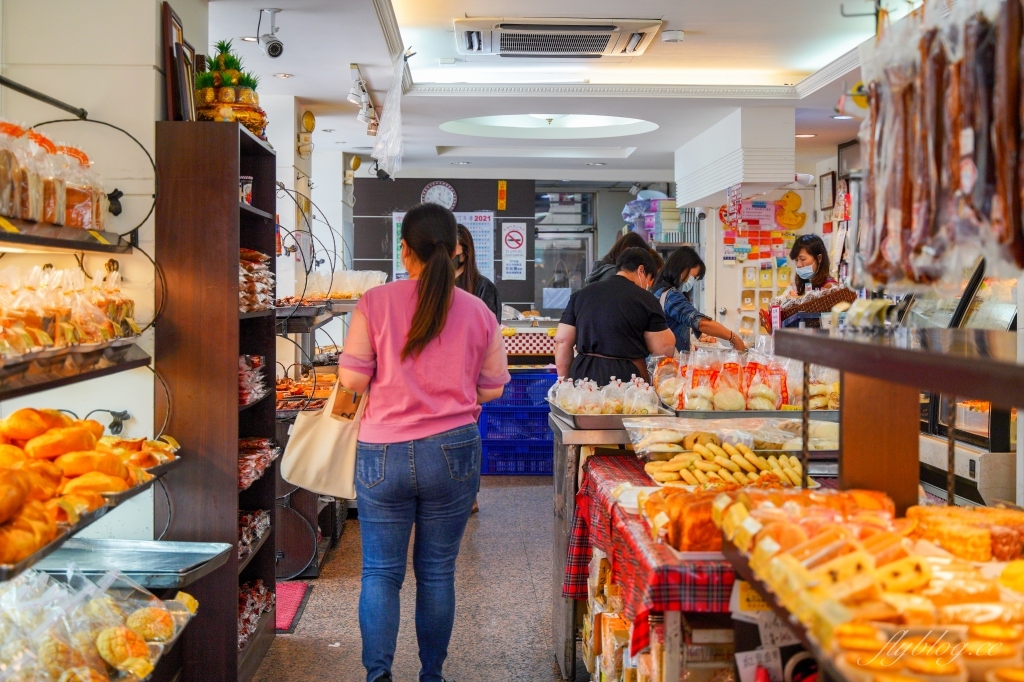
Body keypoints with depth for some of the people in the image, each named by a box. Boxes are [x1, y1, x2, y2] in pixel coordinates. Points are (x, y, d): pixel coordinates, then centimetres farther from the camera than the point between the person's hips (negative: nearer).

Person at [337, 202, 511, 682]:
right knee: (437, 571, 13)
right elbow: (492, 388, 5)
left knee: (380, 571, 9)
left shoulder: (375, 303, -7)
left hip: (383, 453, -1)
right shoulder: (478, 313, -1)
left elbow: (352, 379, -5)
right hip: (453, 452, 1)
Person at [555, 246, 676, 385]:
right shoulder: (646, 300, -1)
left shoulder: (581, 294, 11)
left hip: (583, 375, 4)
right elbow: (663, 349, -4)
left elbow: (562, 341, 10)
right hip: (626, 375, -4)